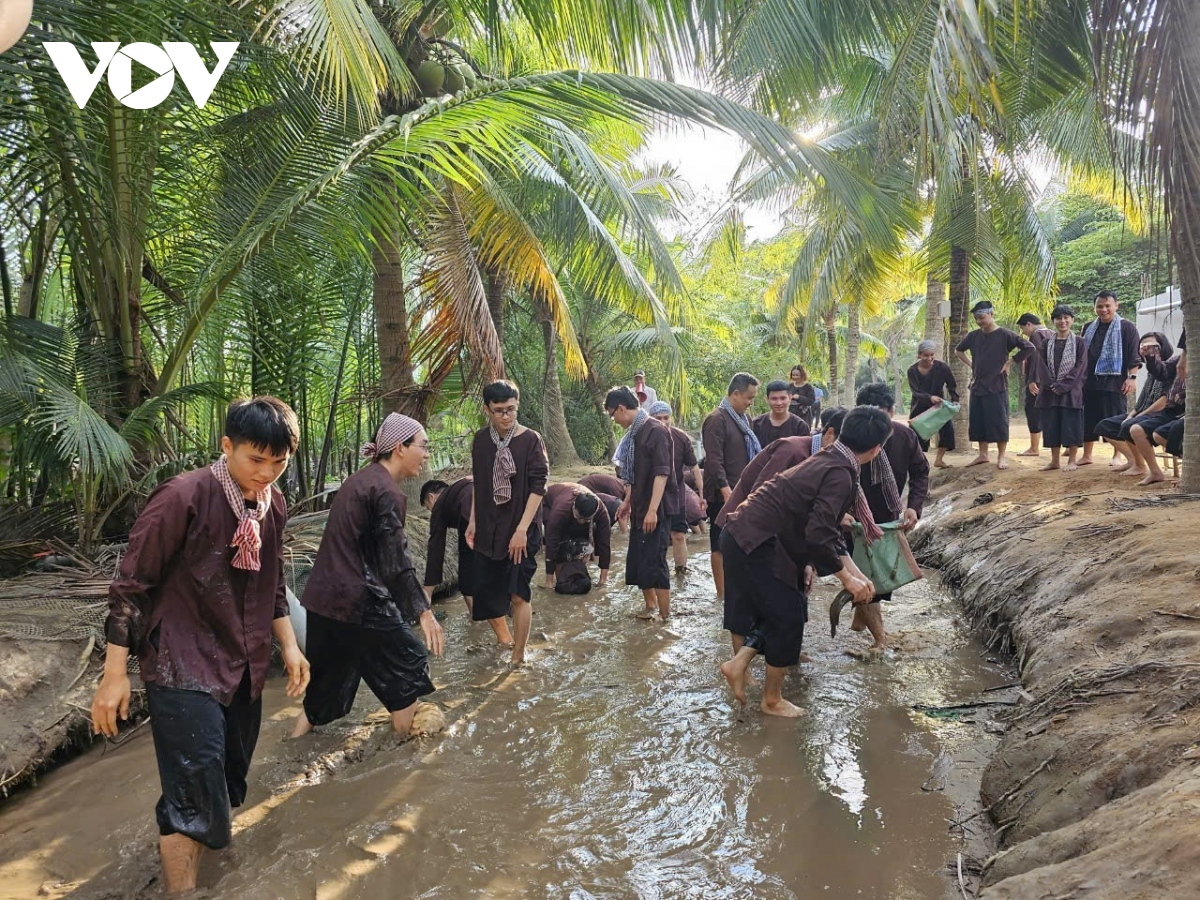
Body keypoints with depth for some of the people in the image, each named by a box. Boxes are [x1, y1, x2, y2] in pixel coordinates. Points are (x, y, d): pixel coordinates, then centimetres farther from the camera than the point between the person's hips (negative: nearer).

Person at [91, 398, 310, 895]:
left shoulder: (274, 505, 2)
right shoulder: (183, 497, -19)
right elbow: (131, 586, -14)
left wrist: (289, 647, 14)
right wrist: (114, 675, -12)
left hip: (244, 669, 7)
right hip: (183, 669, -7)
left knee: (227, 787, 17)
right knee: (195, 797, -7)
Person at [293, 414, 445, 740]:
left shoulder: (360, 479, 13)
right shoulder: (387, 492, -15)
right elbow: (396, 563, -20)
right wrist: (424, 612, -20)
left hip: (322, 597, 9)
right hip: (357, 600, -9)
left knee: (330, 674, 22)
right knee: (408, 660, 9)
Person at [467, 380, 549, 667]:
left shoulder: (530, 440, -12)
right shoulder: (481, 440, 3)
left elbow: (538, 488, -14)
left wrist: (522, 529, -18)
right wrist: (473, 522, 11)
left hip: (521, 530, -5)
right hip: (488, 529, 5)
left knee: (518, 595, -2)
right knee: (485, 591, 9)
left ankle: (518, 658, 11)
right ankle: (503, 638, 34)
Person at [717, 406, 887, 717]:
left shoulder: (831, 461, 13)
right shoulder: (840, 475, -18)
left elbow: (827, 529, 19)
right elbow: (818, 535, -24)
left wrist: (856, 574, 15)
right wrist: (847, 578, -10)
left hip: (745, 536, 10)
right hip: (756, 543, -10)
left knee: (789, 610, 19)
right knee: (789, 618, 3)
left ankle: (738, 664, 19)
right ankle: (772, 701, 18)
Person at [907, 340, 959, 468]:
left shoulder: (942, 367, -14)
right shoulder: (913, 371, -17)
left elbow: (952, 385, -4)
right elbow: (916, 392, -24)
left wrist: (955, 399, -22)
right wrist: (930, 397, -43)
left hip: (938, 404, 1)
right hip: (919, 407, -1)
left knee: (947, 427, -14)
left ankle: (939, 459, -2)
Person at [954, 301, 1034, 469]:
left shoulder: (1004, 335, -8)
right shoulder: (973, 336, 7)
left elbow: (1029, 347, -10)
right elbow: (958, 351, 24)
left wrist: (1009, 362, -8)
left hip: (997, 386, -5)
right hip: (977, 386, 5)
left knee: (999, 422, -3)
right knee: (978, 423, 8)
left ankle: (1001, 457, 6)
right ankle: (983, 455, 19)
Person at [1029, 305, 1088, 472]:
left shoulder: (1079, 342, 0)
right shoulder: (1047, 343, 10)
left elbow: (1081, 367, -8)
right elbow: (1039, 365, 2)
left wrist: (1063, 385, -15)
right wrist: (1034, 381, -15)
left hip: (1071, 392, -4)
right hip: (1050, 392, 4)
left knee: (1071, 427, -2)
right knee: (1052, 427, 6)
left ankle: (1071, 460, 6)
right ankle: (1055, 460, 14)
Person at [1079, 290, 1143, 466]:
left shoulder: (1127, 328, -1)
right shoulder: (1089, 328, 14)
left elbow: (1135, 355, -6)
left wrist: (1132, 377, -15)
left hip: (1115, 382, -5)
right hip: (1090, 382, 5)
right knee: (1089, 419, 7)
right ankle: (1086, 455, 15)